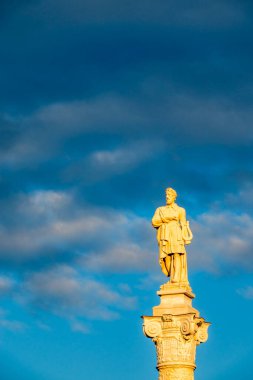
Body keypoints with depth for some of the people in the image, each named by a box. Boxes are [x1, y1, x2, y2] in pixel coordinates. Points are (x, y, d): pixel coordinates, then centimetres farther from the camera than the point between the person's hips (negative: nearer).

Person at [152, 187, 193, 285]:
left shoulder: (180, 210, 14)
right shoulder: (160, 210, 20)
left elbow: (184, 225, 7)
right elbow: (154, 222, 6)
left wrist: (185, 238, -6)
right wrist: (167, 218, -4)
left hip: (176, 234, -2)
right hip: (164, 235, 3)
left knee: (177, 255, -17)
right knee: (167, 257, -9)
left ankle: (177, 279, -25)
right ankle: (174, 279, -7)